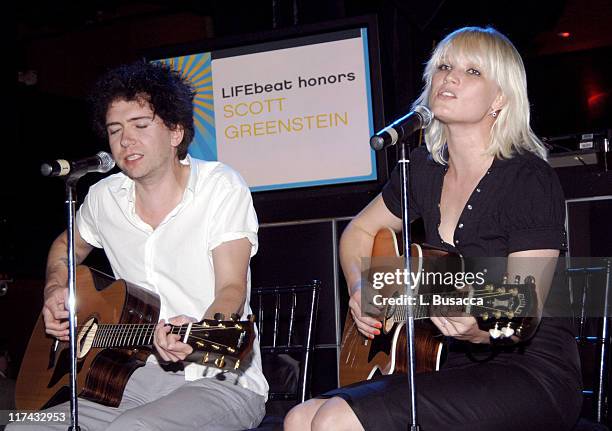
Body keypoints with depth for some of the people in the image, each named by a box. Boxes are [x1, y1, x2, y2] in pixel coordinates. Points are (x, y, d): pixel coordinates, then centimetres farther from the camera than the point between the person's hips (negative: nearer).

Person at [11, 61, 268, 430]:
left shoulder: (221, 188, -7)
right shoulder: (104, 198, 7)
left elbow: (231, 289, -15)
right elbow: (69, 245, 29)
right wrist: (55, 290, 8)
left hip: (221, 380, -5)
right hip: (144, 378, 5)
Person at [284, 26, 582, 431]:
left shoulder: (530, 179, -13)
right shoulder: (426, 167, 6)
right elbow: (359, 232, 21)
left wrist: (479, 330, -38)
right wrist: (360, 289, 3)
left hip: (532, 372, -6)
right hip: (457, 367, 6)